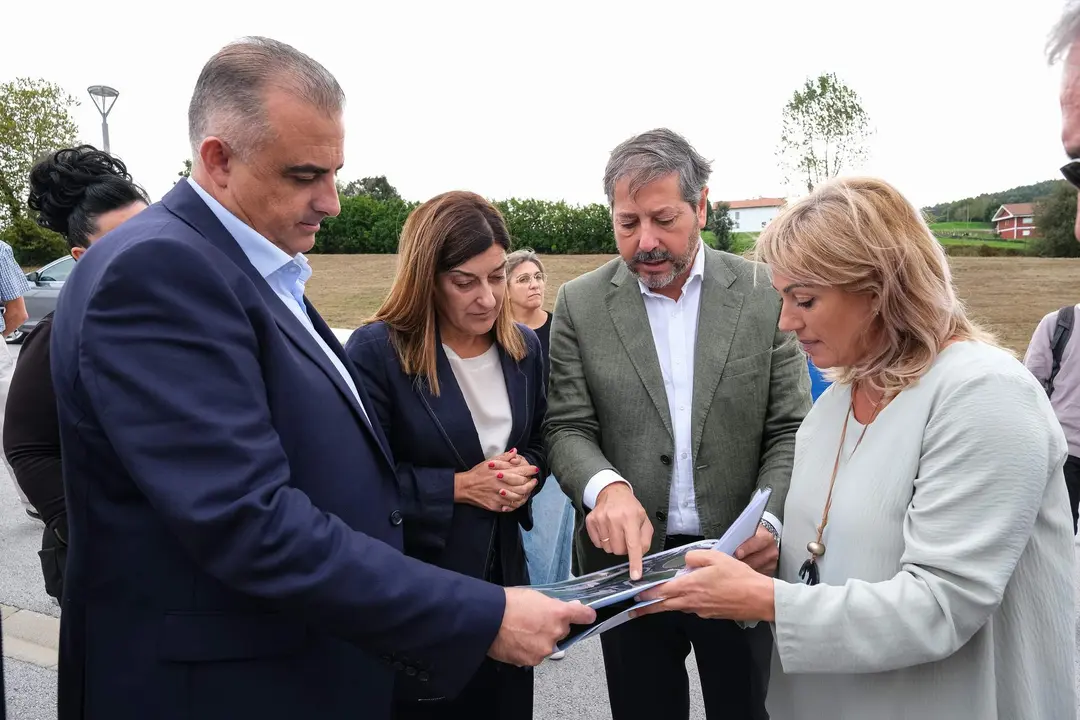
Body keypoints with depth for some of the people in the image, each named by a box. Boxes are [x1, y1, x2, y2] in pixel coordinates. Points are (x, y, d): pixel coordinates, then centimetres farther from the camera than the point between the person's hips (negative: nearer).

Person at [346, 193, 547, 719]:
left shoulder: (524, 347, 1)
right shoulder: (375, 351, -16)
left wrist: (525, 474, -8)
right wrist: (457, 487, -21)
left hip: (503, 570, 5)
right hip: (413, 581, -5)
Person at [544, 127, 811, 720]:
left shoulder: (764, 294, -4)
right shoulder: (580, 305, -3)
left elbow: (789, 429, -3)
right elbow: (567, 428, -4)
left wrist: (770, 521, -20)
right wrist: (606, 487, -25)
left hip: (741, 560, 0)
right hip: (630, 560, 1)